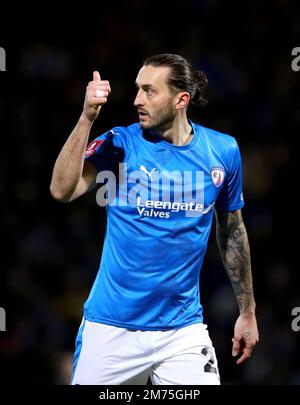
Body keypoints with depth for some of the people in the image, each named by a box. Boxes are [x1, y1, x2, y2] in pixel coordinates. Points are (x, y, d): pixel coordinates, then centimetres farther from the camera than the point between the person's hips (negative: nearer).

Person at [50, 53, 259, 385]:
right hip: (112, 329, -1)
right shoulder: (120, 143, -6)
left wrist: (247, 312, 17)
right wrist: (86, 118, -27)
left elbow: (232, 231, 13)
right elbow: (62, 190, -20)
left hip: (183, 329, 1)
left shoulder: (222, 151, 1)